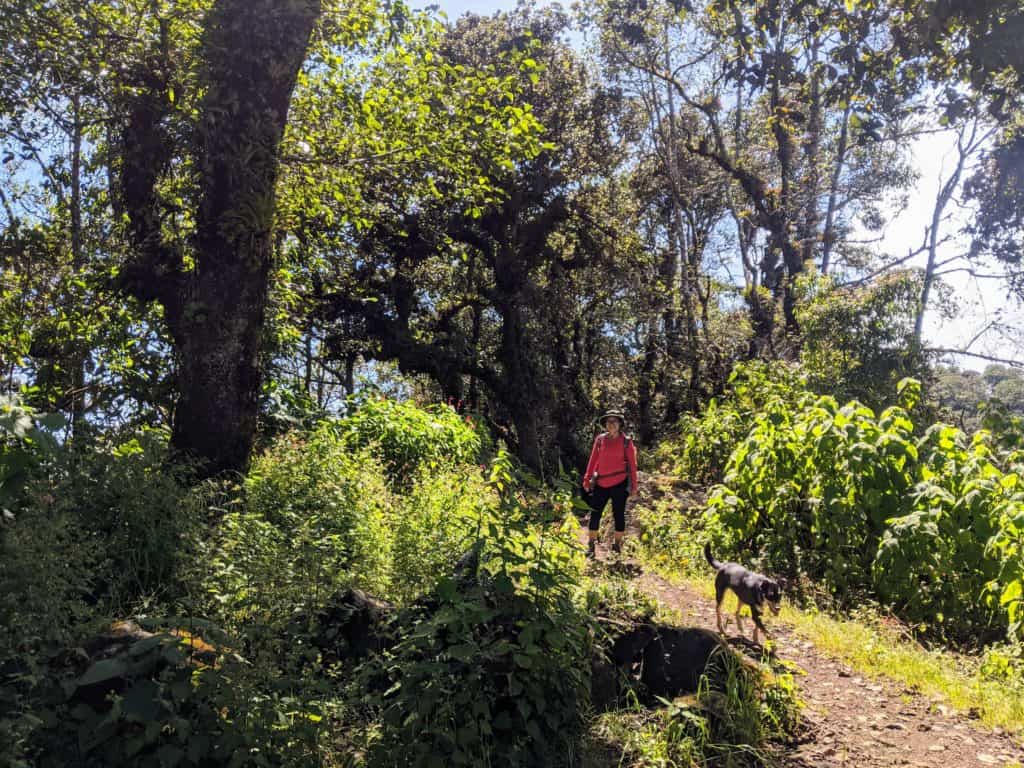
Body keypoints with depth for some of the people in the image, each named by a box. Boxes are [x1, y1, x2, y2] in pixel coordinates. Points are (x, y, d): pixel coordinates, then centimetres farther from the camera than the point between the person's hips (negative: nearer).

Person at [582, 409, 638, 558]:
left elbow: (632, 464, 2)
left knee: (619, 514, 6)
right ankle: (591, 546, 9)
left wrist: (633, 486, 1)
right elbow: (593, 460, 7)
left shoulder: (626, 442, -1)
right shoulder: (600, 439, 4)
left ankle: (617, 545, 19)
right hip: (601, 484, 2)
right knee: (595, 513, 2)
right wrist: (587, 479, 3)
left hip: (619, 484, -2)